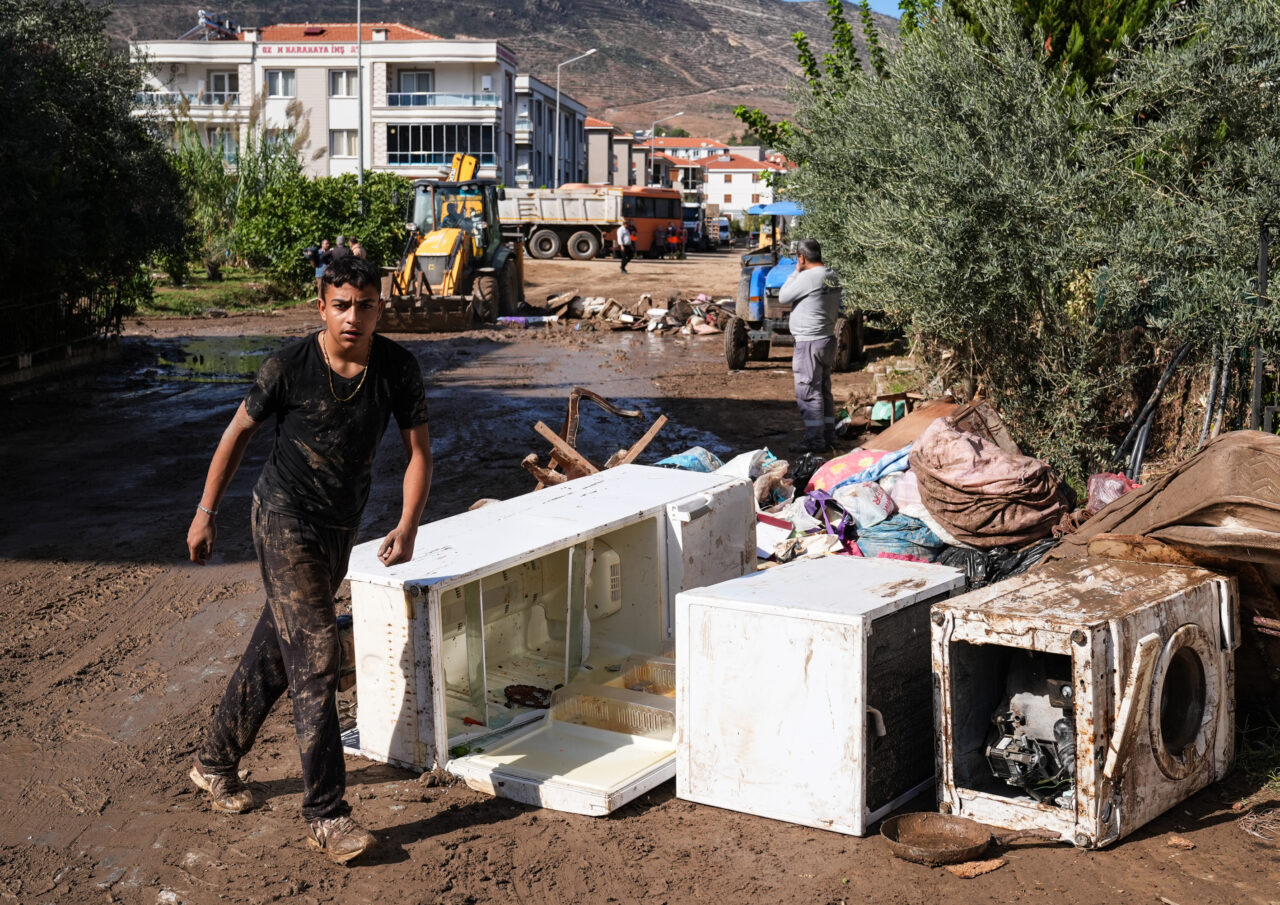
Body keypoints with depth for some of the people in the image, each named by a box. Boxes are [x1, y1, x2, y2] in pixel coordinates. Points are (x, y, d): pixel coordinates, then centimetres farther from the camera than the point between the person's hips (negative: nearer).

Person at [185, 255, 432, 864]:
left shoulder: (398, 369, -7)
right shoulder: (288, 368, -15)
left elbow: (418, 450, -3)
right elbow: (238, 433, -3)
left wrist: (407, 527, -16)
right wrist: (206, 512, 1)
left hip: (341, 527, 5)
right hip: (284, 520, -5)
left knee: (274, 649, 17)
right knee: (314, 659, -11)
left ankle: (215, 762, 36)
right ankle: (325, 814, -5)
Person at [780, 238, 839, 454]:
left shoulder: (808, 277, -20)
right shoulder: (832, 276, 7)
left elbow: (783, 297, -10)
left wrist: (796, 272, -4)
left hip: (809, 342, -9)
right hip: (828, 339, 9)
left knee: (808, 392, -3)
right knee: (824, 390, 16)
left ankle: (814, 440, -2)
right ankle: (829, 436, 22)